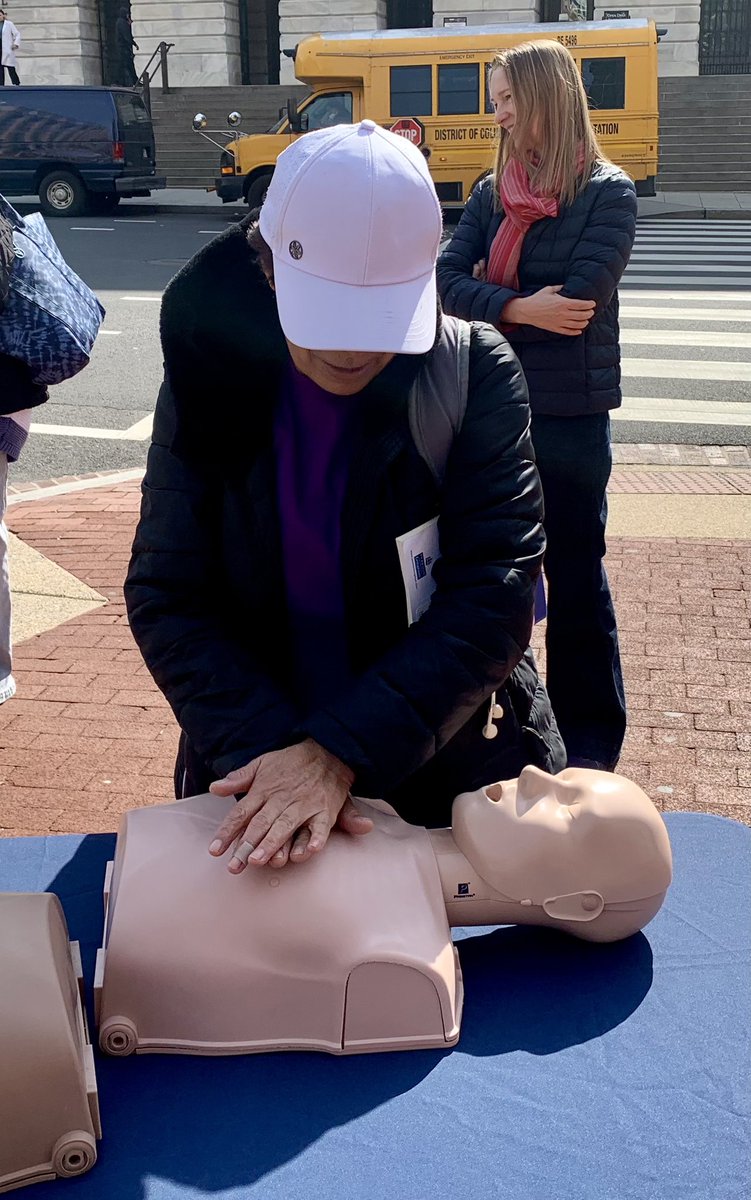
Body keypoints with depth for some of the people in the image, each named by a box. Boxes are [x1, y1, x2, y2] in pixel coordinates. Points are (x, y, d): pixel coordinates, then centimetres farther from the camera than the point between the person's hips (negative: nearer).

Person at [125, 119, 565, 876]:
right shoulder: (211, 379, -11)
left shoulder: (477, 376, -15)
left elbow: (494, 598, -21)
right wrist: (267, 754, -26)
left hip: (449, 774, -1)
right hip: (251, 767, 1)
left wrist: (340, 754, -30)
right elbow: (165, 598, -12)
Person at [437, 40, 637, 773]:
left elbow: (575, 301, -18)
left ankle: (590, 738, 18)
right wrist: (519, 307, -21)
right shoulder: (492, 193, 7)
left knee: (575, 576, 4)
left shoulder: (608, 194, -7)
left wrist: (488, 302, -6)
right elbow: (447, 281, -5)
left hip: (570, 415, -5)